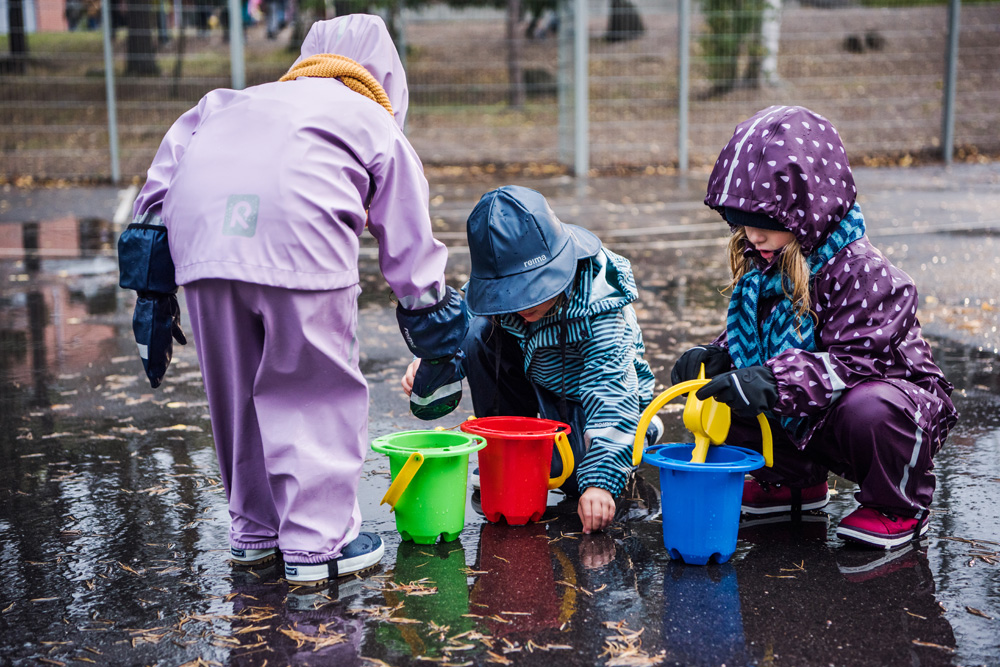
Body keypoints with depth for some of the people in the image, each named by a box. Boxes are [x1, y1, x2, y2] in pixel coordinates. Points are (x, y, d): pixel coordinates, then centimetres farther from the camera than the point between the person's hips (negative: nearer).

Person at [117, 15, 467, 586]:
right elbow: (412, 253, 30)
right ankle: (318, 543, 16)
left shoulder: (243, 100, 39)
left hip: (199, 226, 4)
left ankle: (255, 529, 33)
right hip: (299, 226, -4)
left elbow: (175, 151, 22)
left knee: (236, 388, 18)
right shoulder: (380, 128, 30)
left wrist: (154, 290, 20)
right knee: (318, 389, 11)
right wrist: (438, 355, 39)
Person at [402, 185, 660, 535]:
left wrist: (601, 481, -46)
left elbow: (611, 393, -38)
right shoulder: (497, 284, -21)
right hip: (535, 378, 5)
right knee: (479, 334, -21)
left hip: (588, 398, -4)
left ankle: (640, 431, 7)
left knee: (574, 476, -27)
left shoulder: (601, 307, -35)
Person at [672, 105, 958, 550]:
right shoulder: (762, 266, 0)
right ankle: (794, 480, 15)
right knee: (725, 391, -10)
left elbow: (852, 360, -32)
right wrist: (715, 355, -13)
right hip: (808, 421, 7)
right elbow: (747, 333, 11)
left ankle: (899, 507, -9)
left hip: (894, 400, -7)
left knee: (869, 409, -41)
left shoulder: (865, 274, -25)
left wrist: (774, 382, -45)